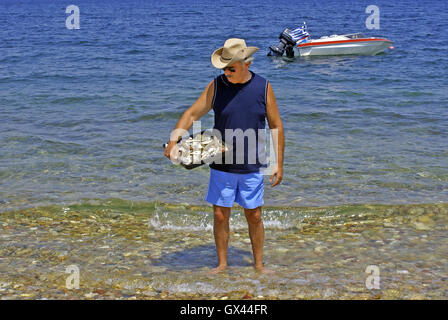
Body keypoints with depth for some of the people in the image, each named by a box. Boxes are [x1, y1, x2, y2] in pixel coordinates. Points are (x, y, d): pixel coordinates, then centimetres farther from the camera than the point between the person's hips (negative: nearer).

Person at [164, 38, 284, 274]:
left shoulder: (263, 87, -3)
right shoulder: (216, 86, -3)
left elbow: (276, 126, 3)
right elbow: (192, 114, -2)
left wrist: (279, 164, 0)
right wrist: (173, 139, -18)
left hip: (252, 168, 0)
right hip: (221, 167, 1)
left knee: (254, 217, 7)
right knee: (220, 216, 5)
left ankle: (258, 264, 23)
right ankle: (222, 263, 20)